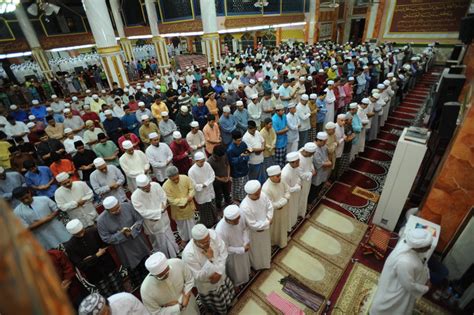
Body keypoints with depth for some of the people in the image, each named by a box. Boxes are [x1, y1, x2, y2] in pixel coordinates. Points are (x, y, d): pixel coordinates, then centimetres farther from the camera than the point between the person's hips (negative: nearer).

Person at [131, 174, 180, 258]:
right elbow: (144, 213, -26)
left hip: (163, 218, 3)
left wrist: (161, 210, -19)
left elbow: (163, 198, -10)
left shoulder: (155, 185, -21)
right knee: (159, 241, 20)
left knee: (169, 236, 25)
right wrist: (160, 211, -25)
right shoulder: (135, 197, -28)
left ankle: (174, 254, 53)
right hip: (152, 223, -3)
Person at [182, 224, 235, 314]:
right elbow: (198, 276, -29)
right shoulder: (188, 254, -40)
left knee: (228, 296, 33)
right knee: (217, 306, 27)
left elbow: (223, 252, -16)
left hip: (221, 276, 4)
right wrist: (210, 259, -40)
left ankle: (227, 305, 66)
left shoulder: (212, 234, -29)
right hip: (207, 286, -4)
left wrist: (219, 272, -24)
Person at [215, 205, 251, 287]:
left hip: (243, 248, 5)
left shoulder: (239, 217, -28)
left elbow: (245, 228, -6)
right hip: (231, 255, -4)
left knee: (244, 265, 34)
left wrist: (246, 242, -18)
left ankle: (245, 276, 66)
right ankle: (236, 284, 59)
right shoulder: (220, 230, -41)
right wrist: (242, 250, -24)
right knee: (235, 271, 26)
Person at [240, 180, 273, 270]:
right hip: (254, 232, -5)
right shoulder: (245, 207, -39)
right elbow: (253, 225, -31)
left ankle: (266, 260, 62)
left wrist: (269, 219, -18)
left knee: (265, 246, 32)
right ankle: (257, 264, 55)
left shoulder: (262, 195, -22)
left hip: (265, 227, 6)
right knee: (256, 250, 23)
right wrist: (267, 223, -21)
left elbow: (270, 206, -5)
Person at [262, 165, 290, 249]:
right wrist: (282, 202, -23)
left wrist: (284, 200, -18)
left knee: (282, 226, 29)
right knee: (274, 229, 20)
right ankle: (273, 242, 50)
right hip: (273, 213, -7)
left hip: (283, 210, 7)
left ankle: (282, 241, 57)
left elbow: (288, 190, 0)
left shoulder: (280, 180, -16)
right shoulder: (266, 189, -37)